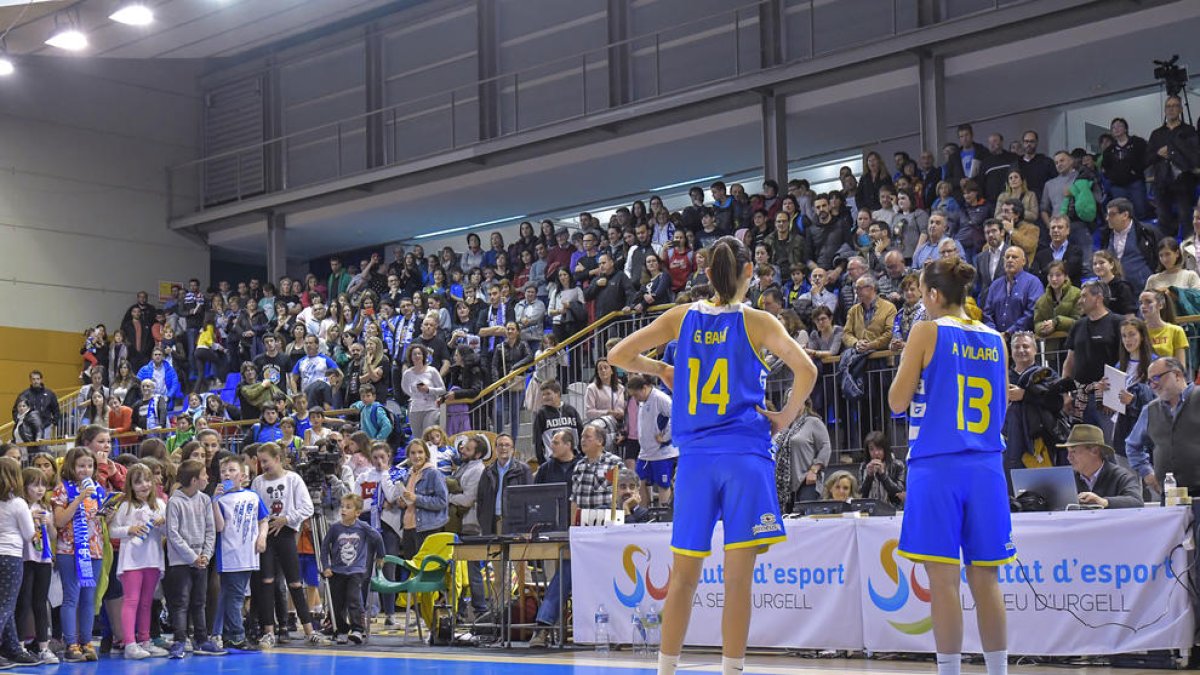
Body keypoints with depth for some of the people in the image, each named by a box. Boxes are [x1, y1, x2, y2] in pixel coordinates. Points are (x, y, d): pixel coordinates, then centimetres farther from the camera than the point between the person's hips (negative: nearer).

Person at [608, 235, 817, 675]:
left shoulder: (682, 317, 6)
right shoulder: (757, 322, -1)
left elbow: (618, 356, 7)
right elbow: (805, 370, -13)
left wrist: (660, 370, 22)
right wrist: (784, 419, 1)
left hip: (695, 456, 3)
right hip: (745, 454, -3)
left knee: (684, 577, 10)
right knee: (738, 578, -2)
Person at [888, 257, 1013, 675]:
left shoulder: (927, 332, -4)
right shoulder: (994, 340, 11)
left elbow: (898, 402, -4)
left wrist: (909, 367, 13)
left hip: (937, 464, -5)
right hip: (985, 465, 5)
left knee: (944, 578, -4)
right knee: (984, 577, 10)